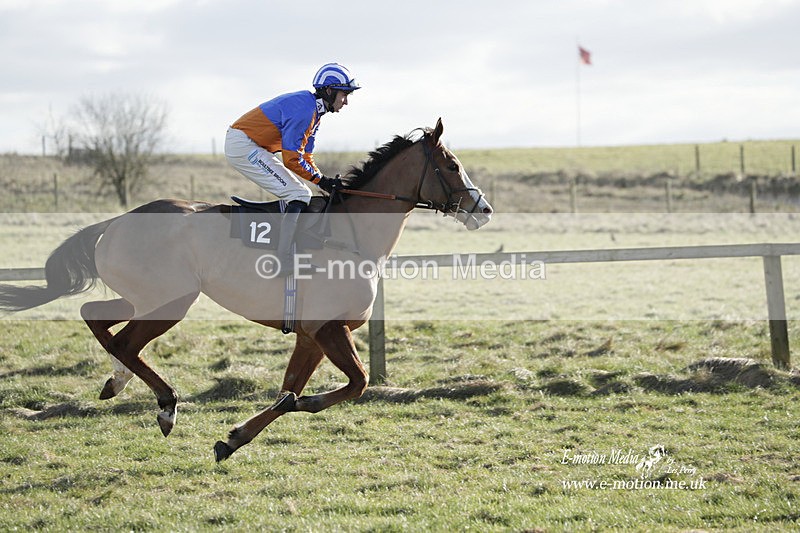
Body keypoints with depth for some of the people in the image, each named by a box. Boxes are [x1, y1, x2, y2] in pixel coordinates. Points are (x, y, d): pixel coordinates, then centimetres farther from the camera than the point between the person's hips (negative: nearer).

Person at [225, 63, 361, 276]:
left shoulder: (314, 112, 13)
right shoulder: (304, 109, -20)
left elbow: (305, 157, 16)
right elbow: (291, 159, -21)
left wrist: (326, 181, 2)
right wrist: (321, 180, -13)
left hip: (254, 148, 11)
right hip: (243, 145, -11)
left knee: (299, 194, 14)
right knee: (299, 196, -16)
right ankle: (285, 263, -25)